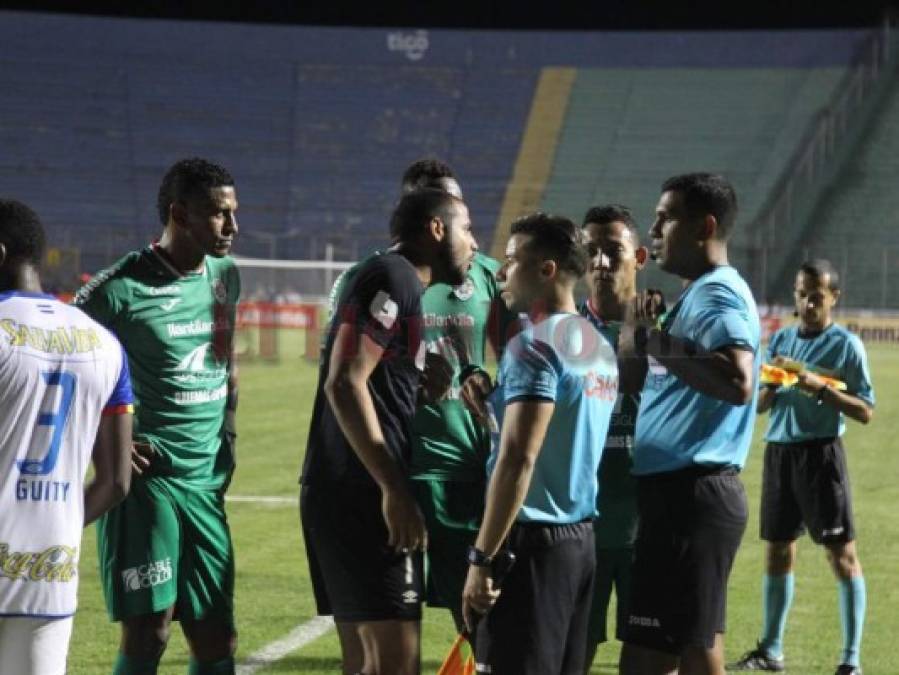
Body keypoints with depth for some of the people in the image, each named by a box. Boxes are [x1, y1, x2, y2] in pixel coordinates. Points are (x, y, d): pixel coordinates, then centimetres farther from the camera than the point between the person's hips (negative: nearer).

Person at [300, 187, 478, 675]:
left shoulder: (403, 285, 21)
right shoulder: (393, 278, -10)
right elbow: (345, 383, -19)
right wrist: (395, 492, -21)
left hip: (344, 494, 11)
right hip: (362, 494, -11)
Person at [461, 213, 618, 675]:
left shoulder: (535, 346, -14)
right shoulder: (599, 347, 13)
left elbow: (518, 459, -20)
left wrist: (481, 557, -19)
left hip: (533, 539, -9)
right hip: (580, 537, 9)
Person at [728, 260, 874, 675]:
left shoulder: (845, 345, -4)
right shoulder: (780, 340, 12)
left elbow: (865, 412, -7)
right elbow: (759, 405, 14)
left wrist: (820, 387, -19)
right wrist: (771, 381, -8)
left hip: (820, 452, -6)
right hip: (779, 451, 6)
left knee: (841, 553, -5)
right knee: (777, 550, 11)